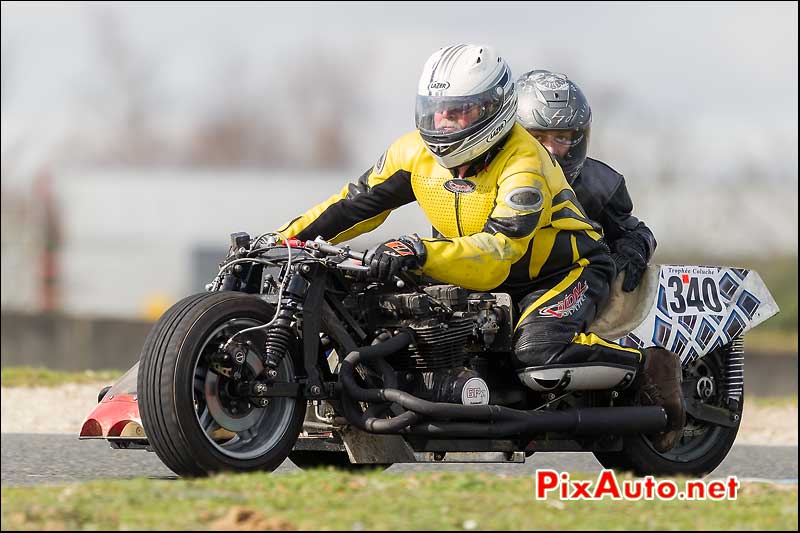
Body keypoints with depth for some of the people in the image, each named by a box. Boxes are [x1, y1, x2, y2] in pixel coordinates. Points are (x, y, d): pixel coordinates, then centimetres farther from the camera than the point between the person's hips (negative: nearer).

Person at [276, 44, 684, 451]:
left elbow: (496, 254, -40)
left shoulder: (524, 166, -28)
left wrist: (421, 252, -55)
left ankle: (646, 368, -19)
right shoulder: (417, 151, -6)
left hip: (565, 272, -8)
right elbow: (358, 202, 4)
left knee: (537, 351, -37)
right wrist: (287, 237, -5)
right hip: (475, 276, 8)